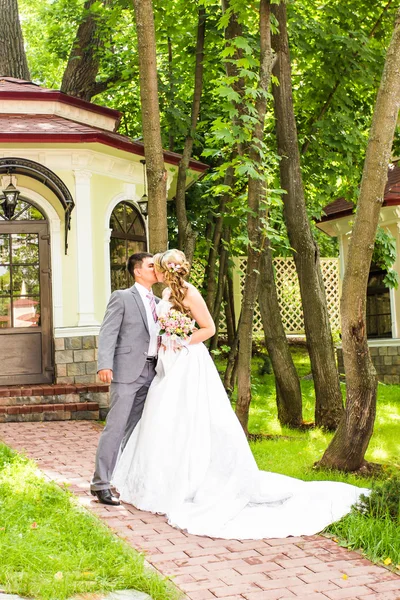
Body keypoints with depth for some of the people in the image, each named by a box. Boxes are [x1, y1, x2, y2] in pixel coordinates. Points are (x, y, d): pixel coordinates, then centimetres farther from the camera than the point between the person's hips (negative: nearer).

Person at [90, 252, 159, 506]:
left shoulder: (158, 302, 18)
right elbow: (108, 333, -10)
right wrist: (105, 365, -22)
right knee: (116, 427, -8)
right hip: (128, 371, -6)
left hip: (151, 372, 7)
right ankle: (101, 483, -4)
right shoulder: (122, 297, -1)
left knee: (136, 429, 11)